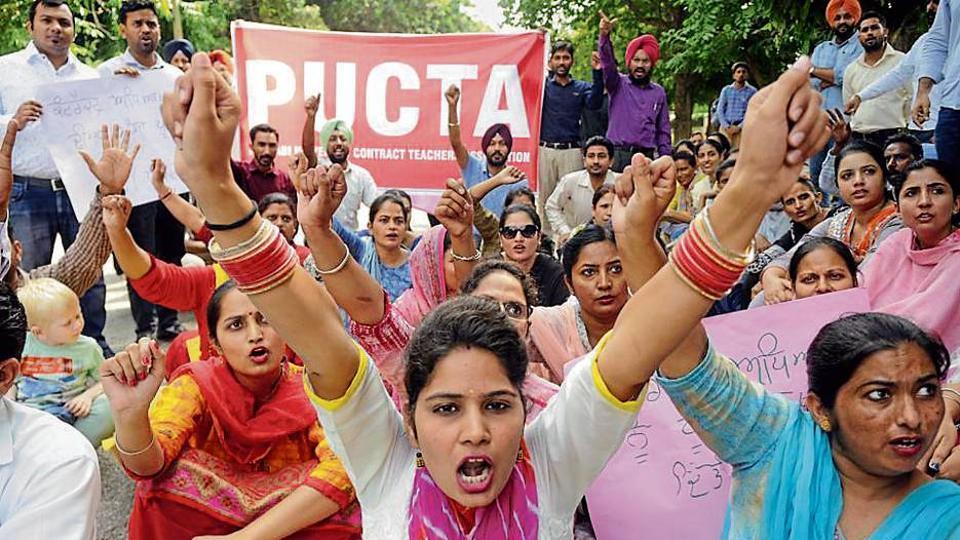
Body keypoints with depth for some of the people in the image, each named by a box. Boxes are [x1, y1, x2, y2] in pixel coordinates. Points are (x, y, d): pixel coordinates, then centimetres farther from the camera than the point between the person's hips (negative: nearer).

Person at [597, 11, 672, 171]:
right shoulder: (618, 84, 6)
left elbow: (663, 131, 15)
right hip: (617, 155, -2)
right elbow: (607, 62, -13)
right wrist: (604, 36, -31)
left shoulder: (659, 92, 13)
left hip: (646, 157, 2)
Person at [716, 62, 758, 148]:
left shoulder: (752, 91, 6)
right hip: (726, 127, 2)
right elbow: (720, 110, 9)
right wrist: (726, 126, -5)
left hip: (741, 128, -2)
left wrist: (739, 127, -11)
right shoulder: (726, 90, 13)